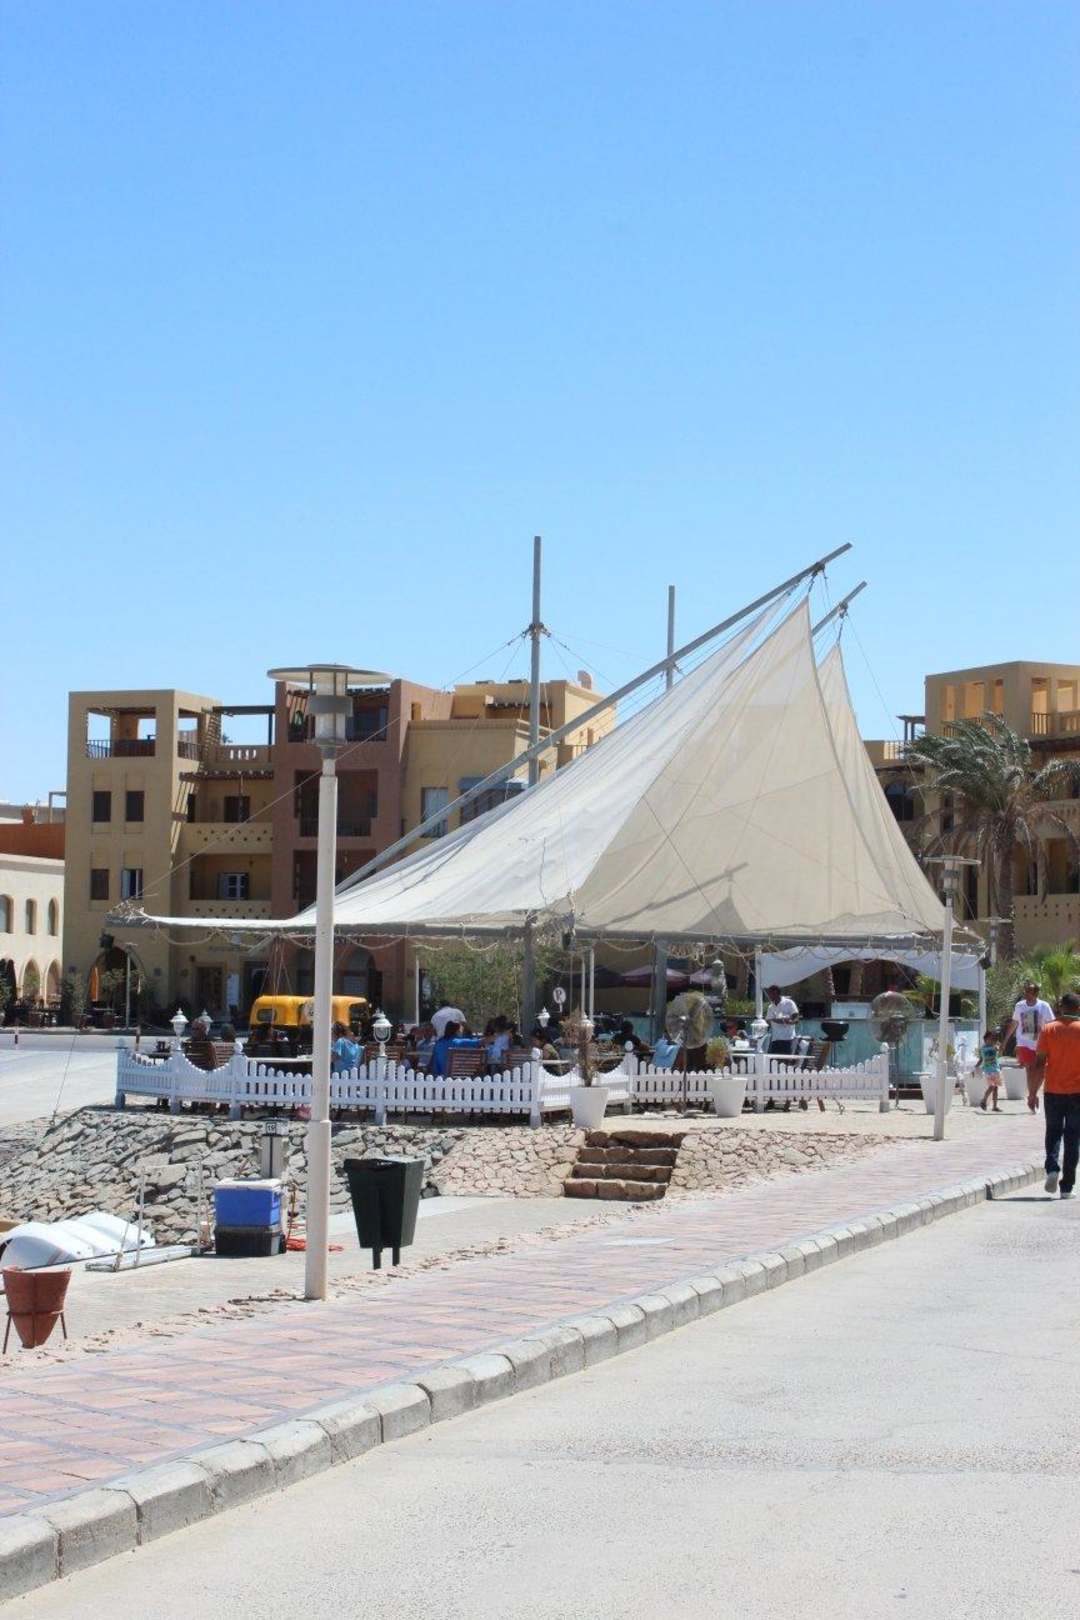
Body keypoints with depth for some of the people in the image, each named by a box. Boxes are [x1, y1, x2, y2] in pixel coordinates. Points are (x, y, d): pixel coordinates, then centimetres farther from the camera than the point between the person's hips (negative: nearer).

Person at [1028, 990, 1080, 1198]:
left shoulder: (1048, 1029, -1)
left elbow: (1039, 1064, -4)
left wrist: (1032, 1093, 1)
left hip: (1053, 1092, 1)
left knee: (1053, 1133, 16)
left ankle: (1052, 1168, -9)